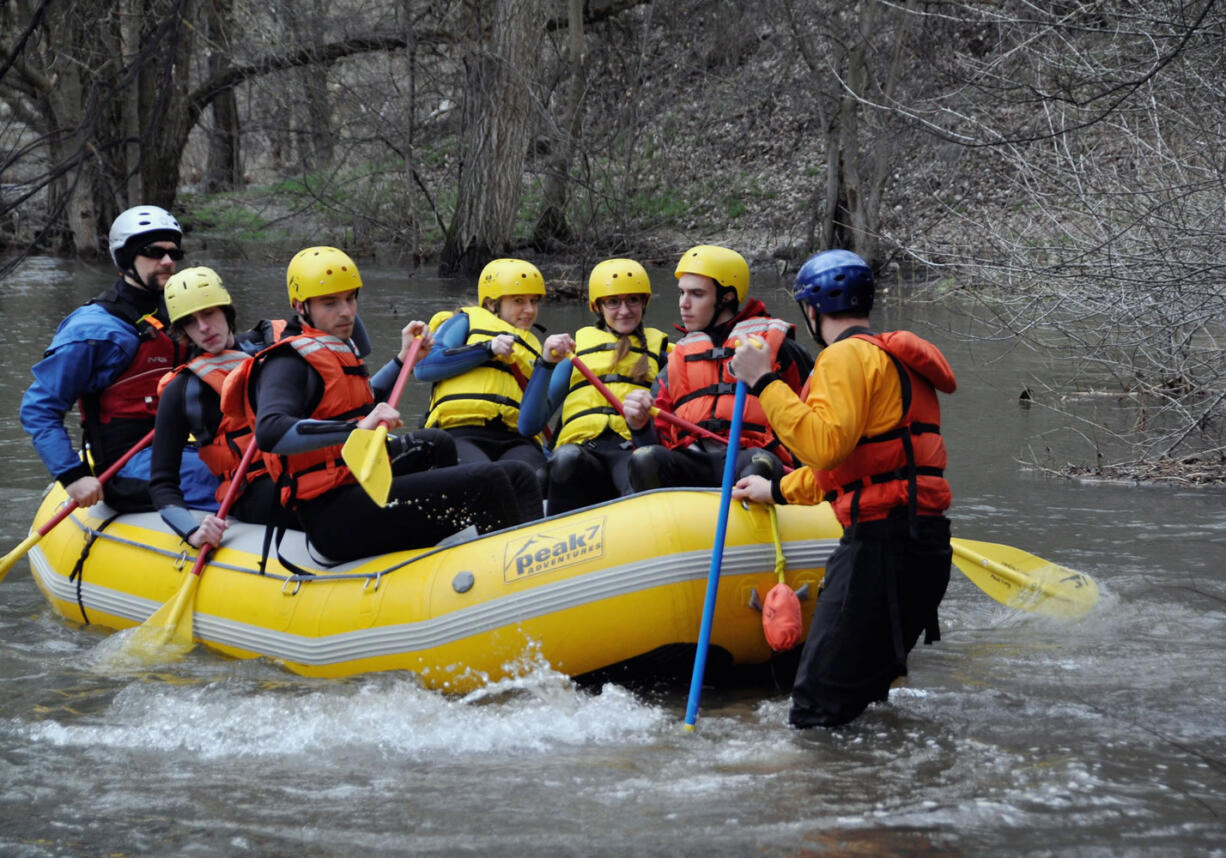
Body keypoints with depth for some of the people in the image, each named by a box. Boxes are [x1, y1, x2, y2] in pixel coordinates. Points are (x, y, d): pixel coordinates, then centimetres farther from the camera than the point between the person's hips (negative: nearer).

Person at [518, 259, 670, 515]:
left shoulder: (658, 354, 27)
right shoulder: (576, 353, 26)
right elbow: (528, 426, 15)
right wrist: (547, 363, 5)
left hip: (634, 448, -1)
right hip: (582, 447, 1)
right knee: (566, 459, -38)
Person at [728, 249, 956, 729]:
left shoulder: (848, 356, -7)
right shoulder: (890, 357, 26)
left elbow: (825, 445, -23)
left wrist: (764, 383, -16)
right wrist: (779, 491, 42)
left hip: (883, 545, -10)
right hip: (924, 544, 10)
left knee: (817, 712, -13)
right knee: (859, 696, 17)